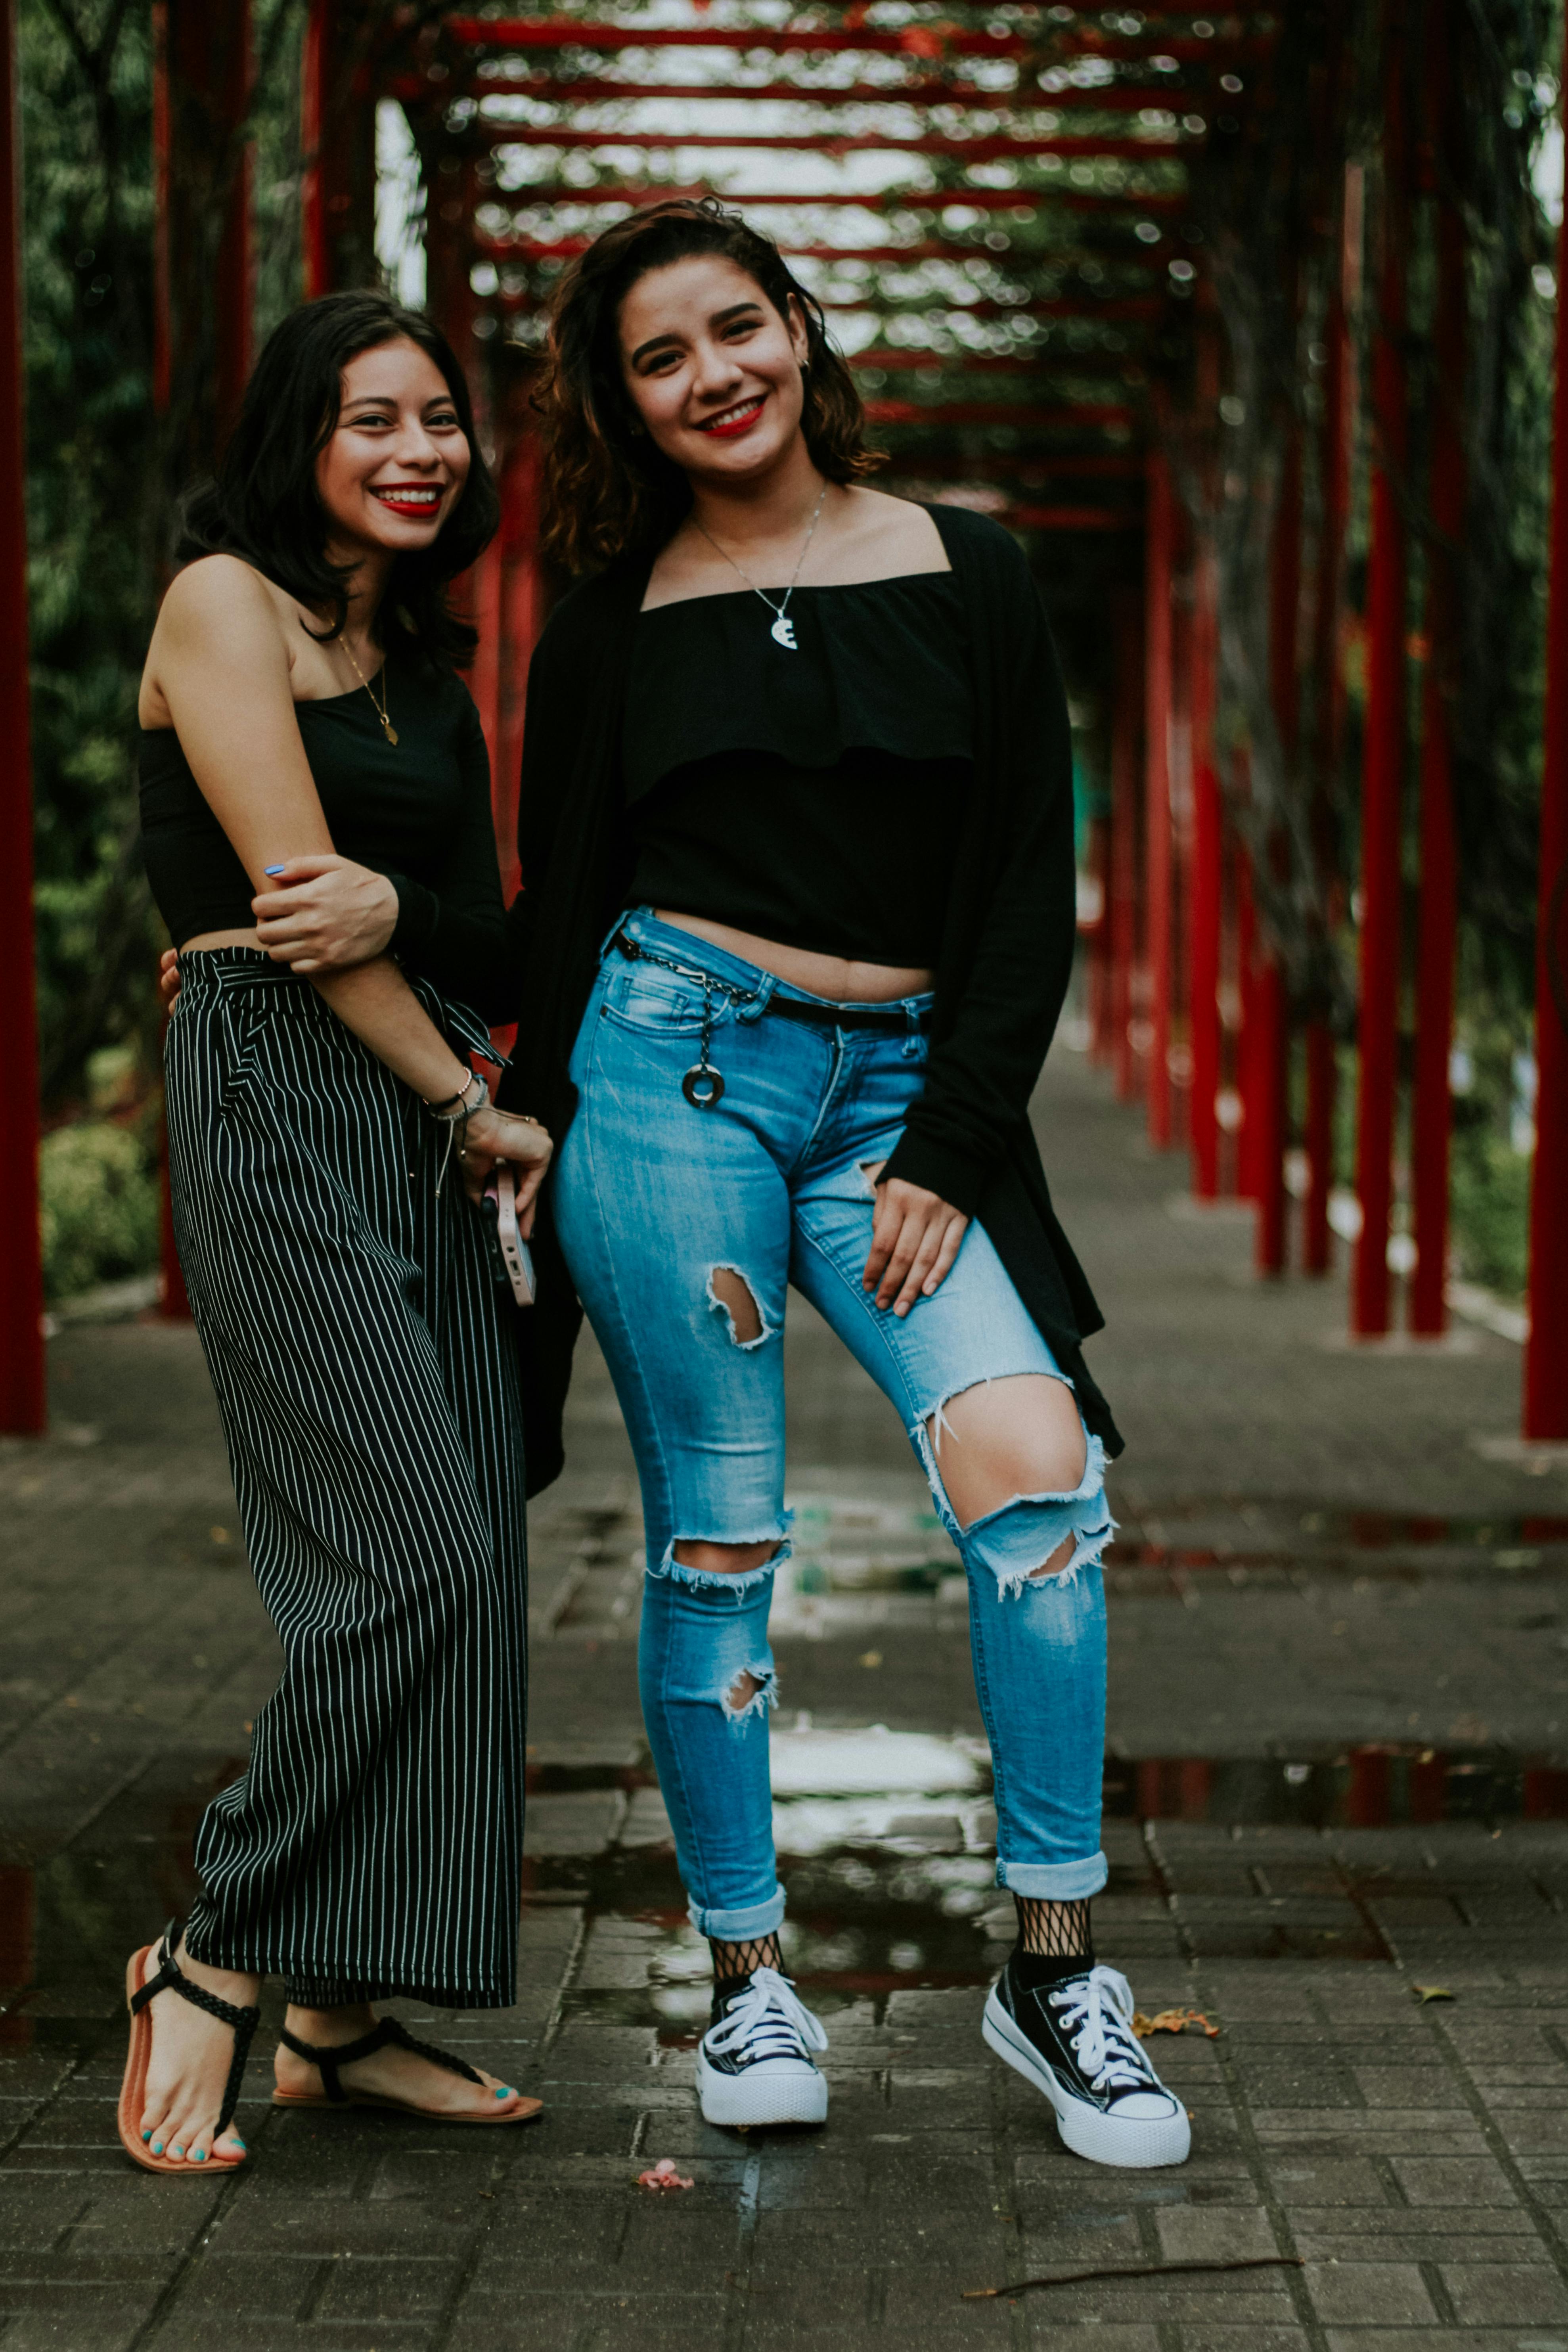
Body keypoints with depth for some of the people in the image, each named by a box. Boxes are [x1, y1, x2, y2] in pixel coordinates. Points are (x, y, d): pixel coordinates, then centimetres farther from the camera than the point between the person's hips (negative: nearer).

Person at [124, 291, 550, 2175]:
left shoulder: (417, 658, 22)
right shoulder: (225, 600, -1)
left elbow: (475, 931, 13)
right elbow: (290, 888, -9)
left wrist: (396, 906, -12)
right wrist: (476, 1109, -5)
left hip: (422, 1116, 8)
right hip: (273, 1089, -8)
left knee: (463, 1565, 1)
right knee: (406, 1554, -15)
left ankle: (345, 2017, 9)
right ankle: (215, 1965, -1)